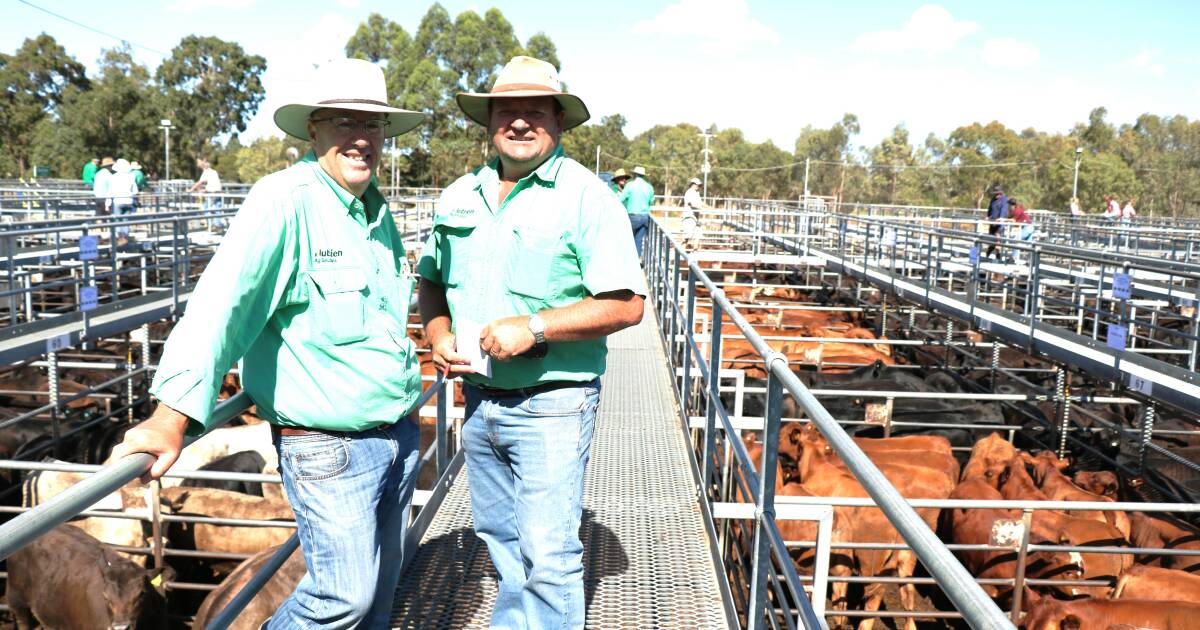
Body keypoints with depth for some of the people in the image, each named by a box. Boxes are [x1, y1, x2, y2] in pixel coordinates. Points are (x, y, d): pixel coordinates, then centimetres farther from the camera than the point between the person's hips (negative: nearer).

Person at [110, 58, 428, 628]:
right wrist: (173, 413, -32)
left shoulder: (378, 210, 10)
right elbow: (224, 301, -26)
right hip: (328, 446, -8)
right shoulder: (284, 200, -17)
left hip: (399, 434, 8)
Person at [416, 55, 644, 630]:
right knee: (500, 538, 21)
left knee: (547, 555, -2)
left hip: (551, 404, -6)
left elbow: (625, 304, -16)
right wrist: (437, 333, -1)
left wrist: (533, 327, -23)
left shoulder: (586, 197, -11)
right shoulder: (459, 196, 8)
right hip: (479, 399, 6)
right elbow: (430, 280, 19)